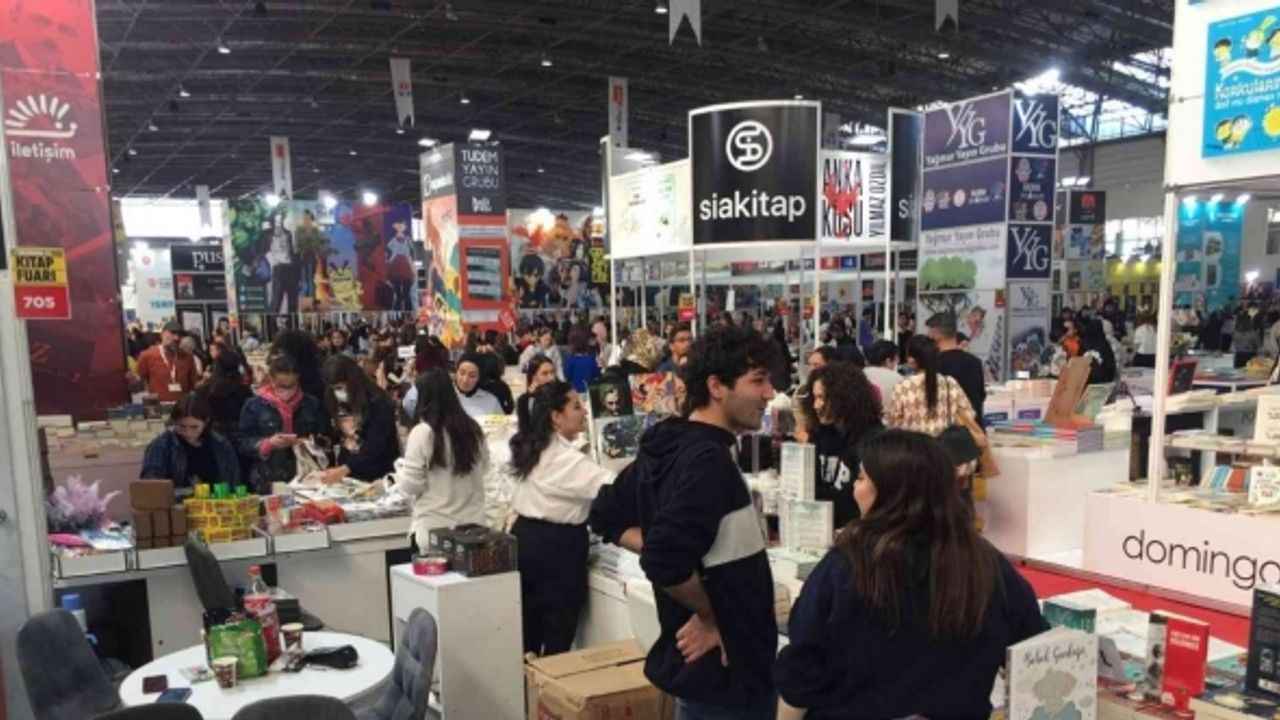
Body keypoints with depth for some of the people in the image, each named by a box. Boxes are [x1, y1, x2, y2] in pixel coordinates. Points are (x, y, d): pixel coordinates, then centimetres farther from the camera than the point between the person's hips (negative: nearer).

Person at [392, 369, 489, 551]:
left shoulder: (422, 433, -14)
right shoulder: (473, 429, 1)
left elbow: (410, 486, -10)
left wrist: (401, 466, 8)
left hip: (434, 529, -5)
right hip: (472, 525, 5)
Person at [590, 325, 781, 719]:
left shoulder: (669, 444, 3)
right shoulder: (708, 459, -24)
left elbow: (607, 517, 13)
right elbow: (666, 563, -33)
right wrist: (710, 616, -16)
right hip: (723, 664, -9)